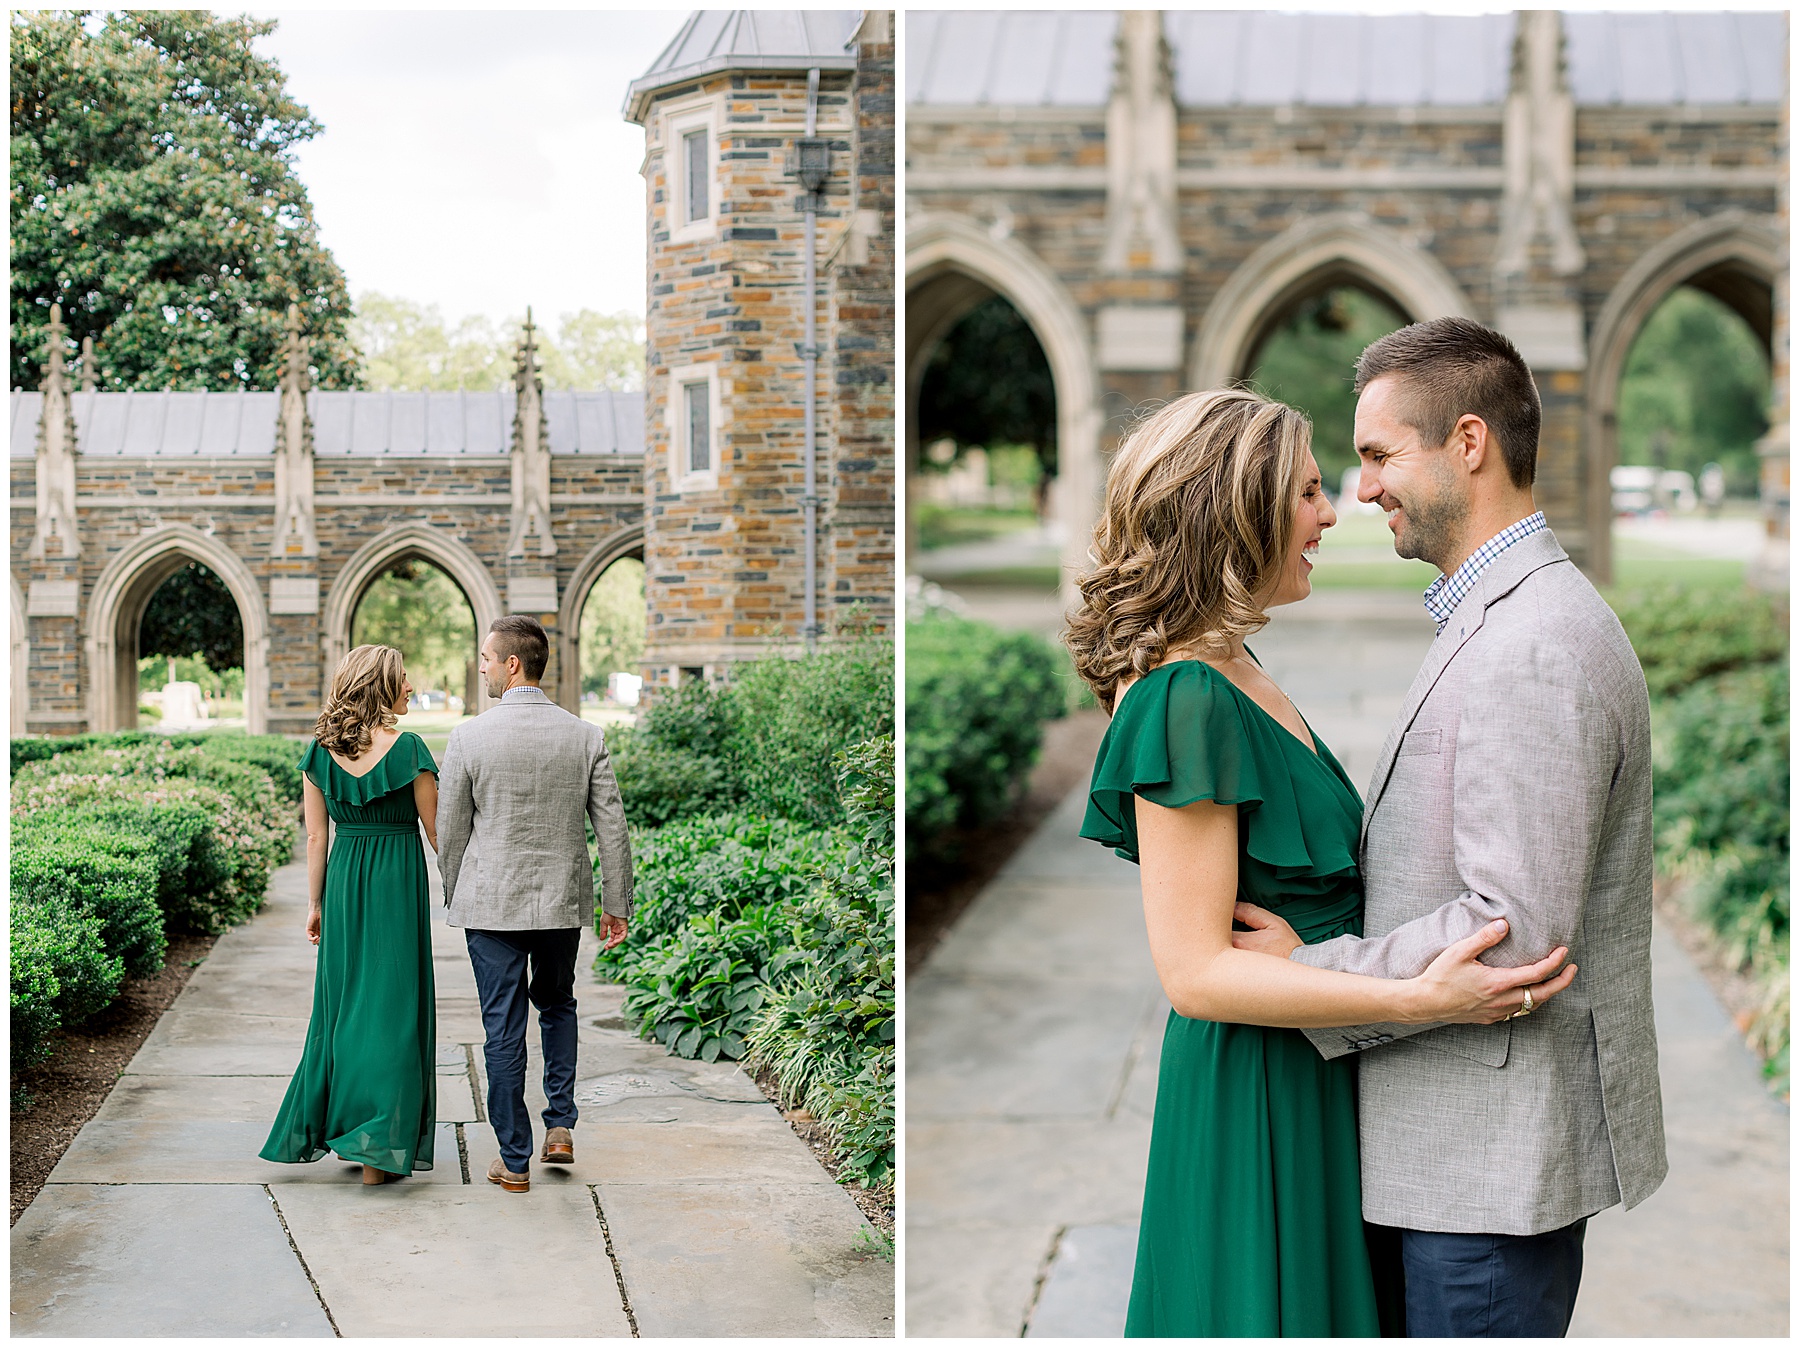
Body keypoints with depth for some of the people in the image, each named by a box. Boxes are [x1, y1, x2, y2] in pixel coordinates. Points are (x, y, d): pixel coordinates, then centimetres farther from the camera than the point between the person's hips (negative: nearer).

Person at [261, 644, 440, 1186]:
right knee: (391, 1004, 0)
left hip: (344, 878, 4)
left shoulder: (321, 751, 1)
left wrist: (315, 903, 11)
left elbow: (316, 836, 4)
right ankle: (378, 1147, -1)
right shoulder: (408, 749, -12)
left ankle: (327, 1121, 22)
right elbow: (435, 829, -6)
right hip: (398, 880, -4)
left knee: (343, 1002, 16)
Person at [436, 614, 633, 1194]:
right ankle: (560, 1124, 15)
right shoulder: (586, 736, -4)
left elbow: (450, 830, -2)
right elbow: (612, 827, -2)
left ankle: (514, 1160, 11)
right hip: (564, 902, 2)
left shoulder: (469, 737, -10)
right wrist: (617, 903, 7)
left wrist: (456, 896, 13)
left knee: (504, 1028, 5)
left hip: (492, 904, -2)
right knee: (557, 1005, 25)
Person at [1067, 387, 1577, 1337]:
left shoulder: (1234, 677, 9)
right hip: (1258, 1091, -10)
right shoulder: (1186, 698, -21)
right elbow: (1194, 970, -24)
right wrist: (1418, 999, -29)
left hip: (1315, 1077, 10)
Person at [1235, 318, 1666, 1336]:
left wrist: (1308, 975, -17)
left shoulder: (1536, 649, -21)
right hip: (1481, 1133, 10)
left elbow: (1517, 928, -25)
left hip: (1499, 1151, -10)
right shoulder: (1499, 620, 14)